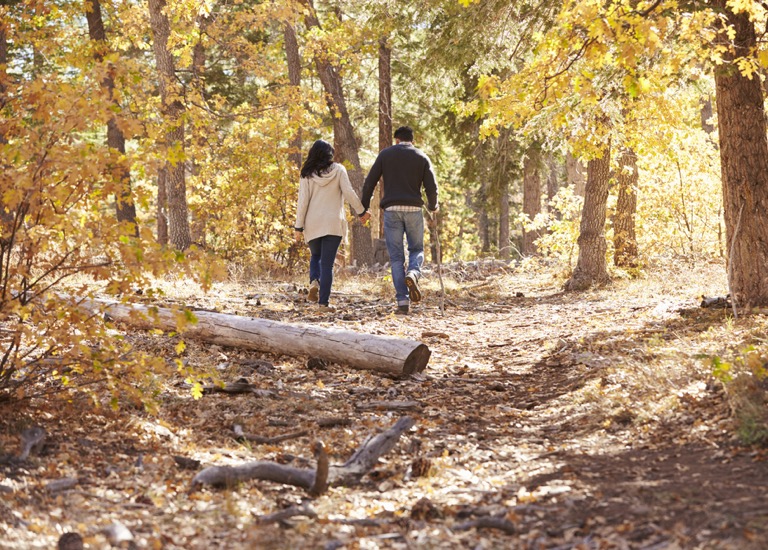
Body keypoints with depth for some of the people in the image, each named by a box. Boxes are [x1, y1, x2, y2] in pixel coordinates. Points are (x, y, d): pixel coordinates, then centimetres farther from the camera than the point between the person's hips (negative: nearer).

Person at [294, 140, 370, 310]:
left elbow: (303, 201, -2)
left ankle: (314, 281, -5)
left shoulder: (307, 174, 2)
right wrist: (362, 212, 5)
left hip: (313, 225, 1)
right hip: (334, 224, -1)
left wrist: (299, 227, 0)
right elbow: (349, 193, -7)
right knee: (327, 263, 2)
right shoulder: (338, 170, 0)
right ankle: (323, 302, -4)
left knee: (315, 256, 23)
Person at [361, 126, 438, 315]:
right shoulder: (421, 157, 9)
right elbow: (431, 187, 4)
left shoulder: (385, 154, 9)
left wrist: (364, 208, 11)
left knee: (396, 257, 3)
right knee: (417, 249, 16)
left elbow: (369, 183, 3)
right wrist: (433, 207, 22)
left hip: (391, 209, 0)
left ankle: (403, 301, -5)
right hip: (413, 209, 0)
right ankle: (413, 274, -19)